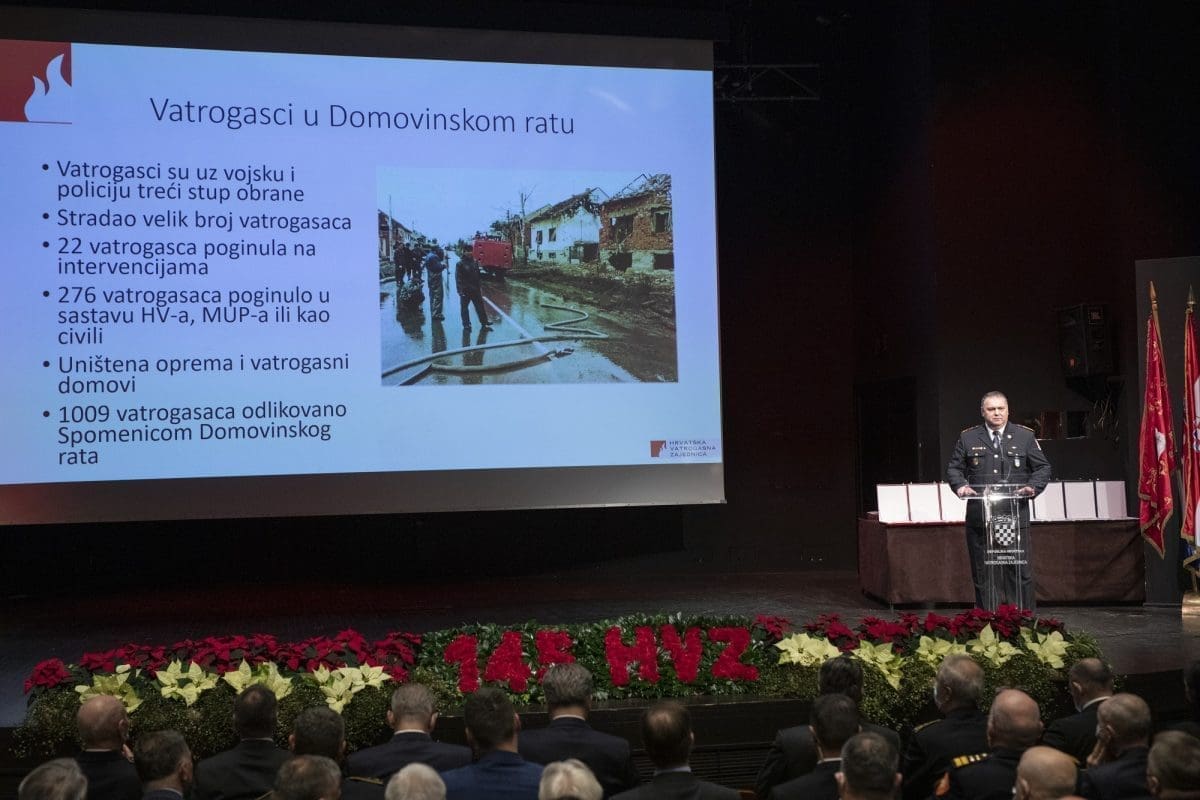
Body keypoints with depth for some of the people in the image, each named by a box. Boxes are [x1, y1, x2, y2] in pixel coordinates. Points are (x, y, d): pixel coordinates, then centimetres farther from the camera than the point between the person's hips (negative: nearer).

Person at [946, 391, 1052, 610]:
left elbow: (1043, 468, 11)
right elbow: (954, 468, 13)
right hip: (980, 516, 1)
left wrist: (1033, 486, -8)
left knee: (1021, 573, -2)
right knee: (983, 573, 4)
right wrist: (960, 485, -7)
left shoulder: (1025, 436, 9)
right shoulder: (968, 438, 10)